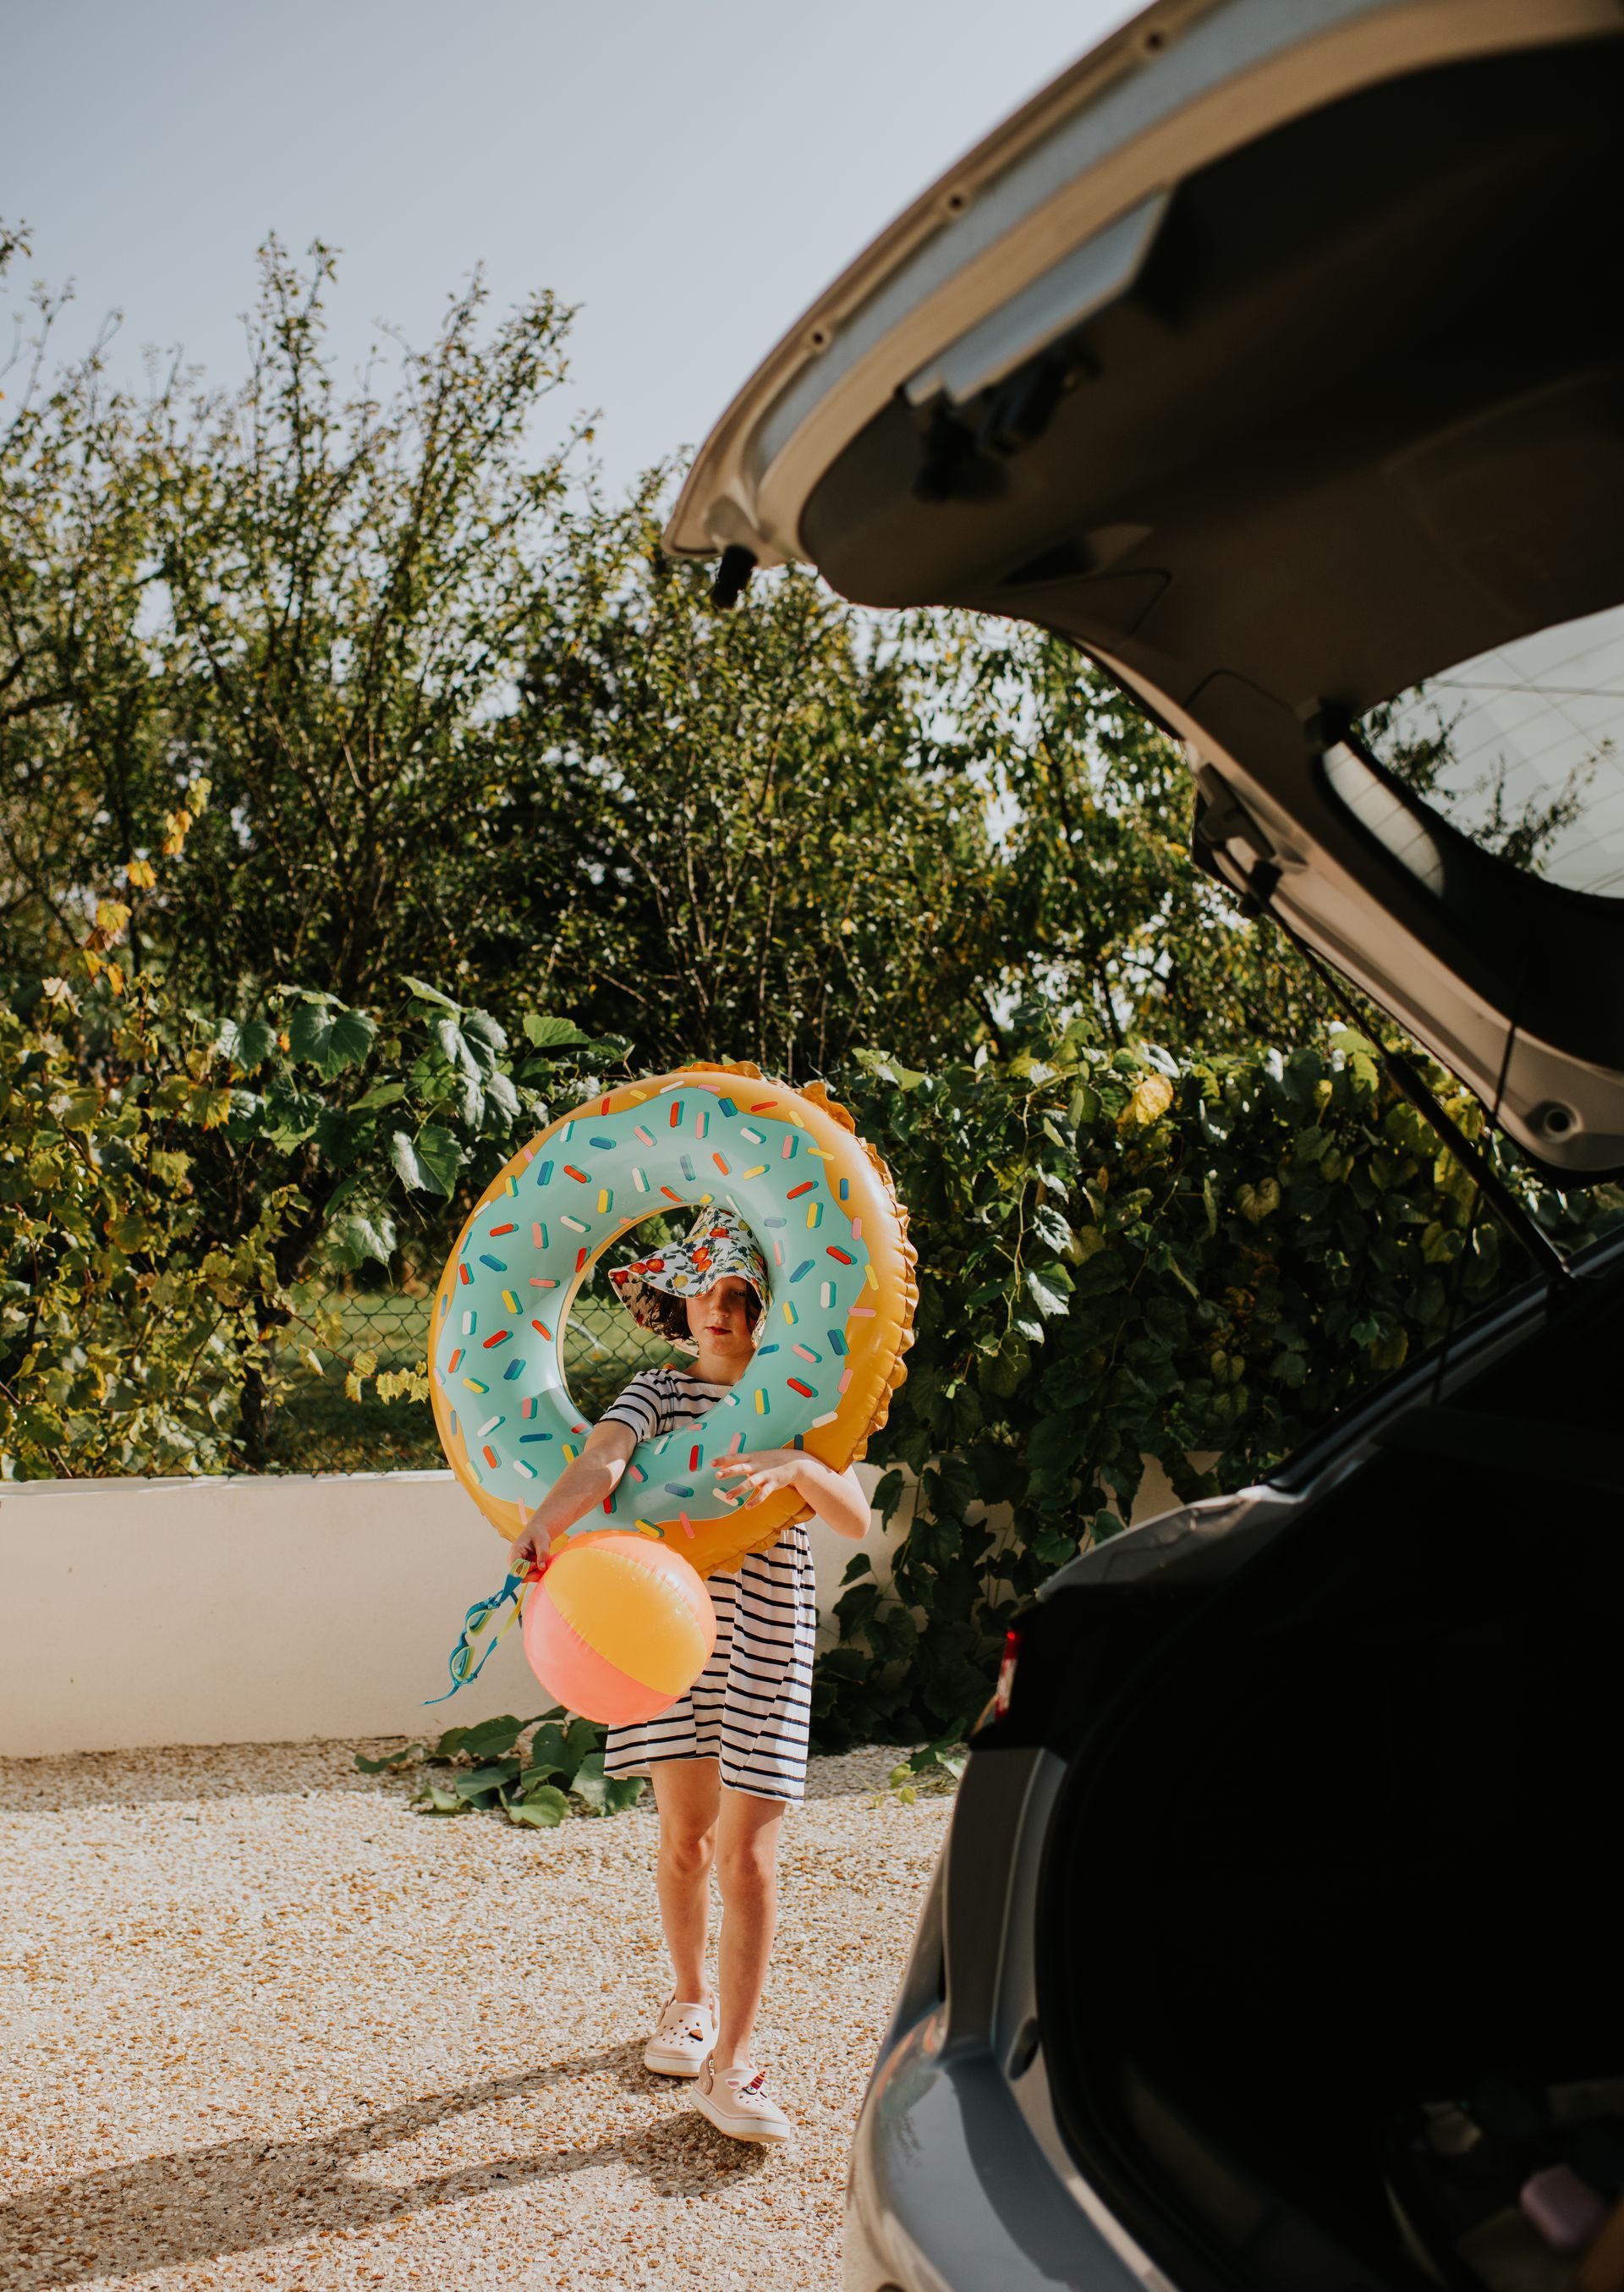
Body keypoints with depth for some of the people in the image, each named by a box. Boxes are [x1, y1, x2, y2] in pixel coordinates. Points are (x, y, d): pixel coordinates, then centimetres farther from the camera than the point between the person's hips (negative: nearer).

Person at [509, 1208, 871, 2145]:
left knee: (747, 1852, -5)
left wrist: (798, 1466, -31)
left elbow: (856, 1517, -11)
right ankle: (693, 1998, 35)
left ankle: (731, 2061, 3)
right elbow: (603, 1460, -17)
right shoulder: (658, 1391, 4)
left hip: (765, 1633, -1)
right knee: (684, 1836, 11)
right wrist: (546, 1519, -37)